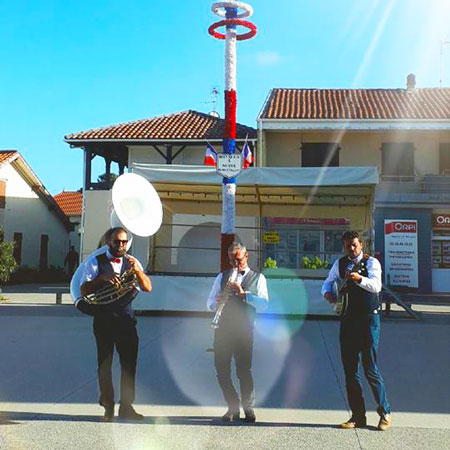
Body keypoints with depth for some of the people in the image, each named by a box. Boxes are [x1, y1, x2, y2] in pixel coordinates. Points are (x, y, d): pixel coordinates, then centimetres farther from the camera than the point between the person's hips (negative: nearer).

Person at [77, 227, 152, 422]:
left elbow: (148, 288, 2)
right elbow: (84, 290, -5)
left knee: (129, 363, 1)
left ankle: (126, 406, 10)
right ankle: (108, 407, 13)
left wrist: (138, 270, -15)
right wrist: (102, 278, -19)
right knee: (105, 364, 3)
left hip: (126, 317, 2)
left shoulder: (132, 263, 11)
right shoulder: (96, 263, 3)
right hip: (103, 318, -2)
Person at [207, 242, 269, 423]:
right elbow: (209, 304, 12)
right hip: (222, 328, 3)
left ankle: (249, 408, 9)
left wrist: (244, 294, -16)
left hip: (244, 329, -3)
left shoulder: (258, 278, 10)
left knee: (244, 370, -6)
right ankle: (233, 408, 16)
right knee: (222, 370, 2)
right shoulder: (222, 277, 18)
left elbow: (263, 304, -4)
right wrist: (217, 301, -11)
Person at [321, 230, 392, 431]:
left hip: (368, 319, -5)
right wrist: (327, 292, -5)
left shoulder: (371, 262, -5)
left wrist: (359, 278, -39)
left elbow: (376, 285, -20)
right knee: (349, 369, 6)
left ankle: (385, 413, 12)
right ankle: (357, 416, 16)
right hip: (348, 320, 5)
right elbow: (328, 282, 18)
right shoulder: (339, 264, 10)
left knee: (371, 369, -5)